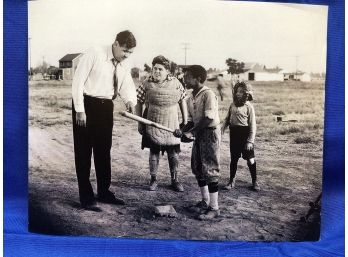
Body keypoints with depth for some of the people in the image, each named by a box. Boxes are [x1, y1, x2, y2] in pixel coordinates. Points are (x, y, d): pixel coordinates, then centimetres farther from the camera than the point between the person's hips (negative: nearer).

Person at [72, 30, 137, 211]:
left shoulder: (123, 67, 7)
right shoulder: (95, 55, -12)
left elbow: (127, 87, 7)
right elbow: (78, 81, -14)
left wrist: (130, 100, -18)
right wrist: (80, 110, -17)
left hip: (106, 108, 7)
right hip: (86, 104, -7)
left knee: (104, 151, 15)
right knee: (84, 152, 0)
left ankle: (104, 192, 29)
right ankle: (86, 197, 10)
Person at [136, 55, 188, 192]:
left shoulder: (175, 83, -1)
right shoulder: (147, 84, -3)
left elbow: (182, 101, 6)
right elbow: (139, 103, 2)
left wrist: (185, 121, 5)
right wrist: (140, 123, 0)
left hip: (172, 125, 1)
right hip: (152, 125, -1)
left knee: (173, 153, 6)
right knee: (154, 152, 8)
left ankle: (174, 180, 22)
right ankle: (153, 180, 23)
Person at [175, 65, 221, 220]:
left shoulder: (208, 94, -16)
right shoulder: (191, 99, 9)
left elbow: (209, 119, -23)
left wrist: (190, 131, -18)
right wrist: (182, 131, -5)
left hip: (210, 133, -9)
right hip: (199, 135, 9)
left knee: (210, 170, -4)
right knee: (197, 169, 14)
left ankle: (214, 208, 6)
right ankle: (205, 202, 30)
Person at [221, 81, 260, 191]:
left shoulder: (249, 107, -7)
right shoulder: (232, 105, 7)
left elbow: (253, 126, -8)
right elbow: (227, 118, 13)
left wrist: (250, 141, -13)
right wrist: (222, 129, -5)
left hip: (245, 133, -4)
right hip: (234, 133, 4)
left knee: (250, 159, 5)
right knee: (233, 159, 11)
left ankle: (254, 181, 19)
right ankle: (232, 181, 23)